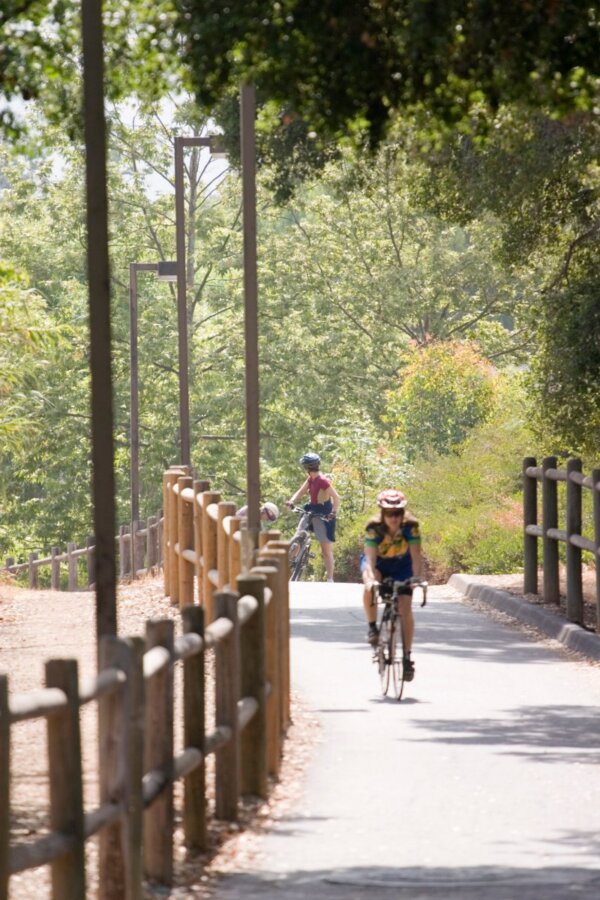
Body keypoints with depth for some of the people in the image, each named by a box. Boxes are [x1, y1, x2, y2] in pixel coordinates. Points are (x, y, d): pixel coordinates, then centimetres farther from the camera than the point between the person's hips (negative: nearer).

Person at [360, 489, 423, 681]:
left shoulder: (410, 526, -28)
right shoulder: (374, 527, -31)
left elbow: (416, 556, -32)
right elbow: (370, 557, -38)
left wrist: (417, 578, -48)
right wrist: (371, 579, -56)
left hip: (401, 566, 1)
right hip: (377, 563, -1)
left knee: (405, 610, -12)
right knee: (370, 587, -36)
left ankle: (407, 657, 0)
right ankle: (372, 627, -15)